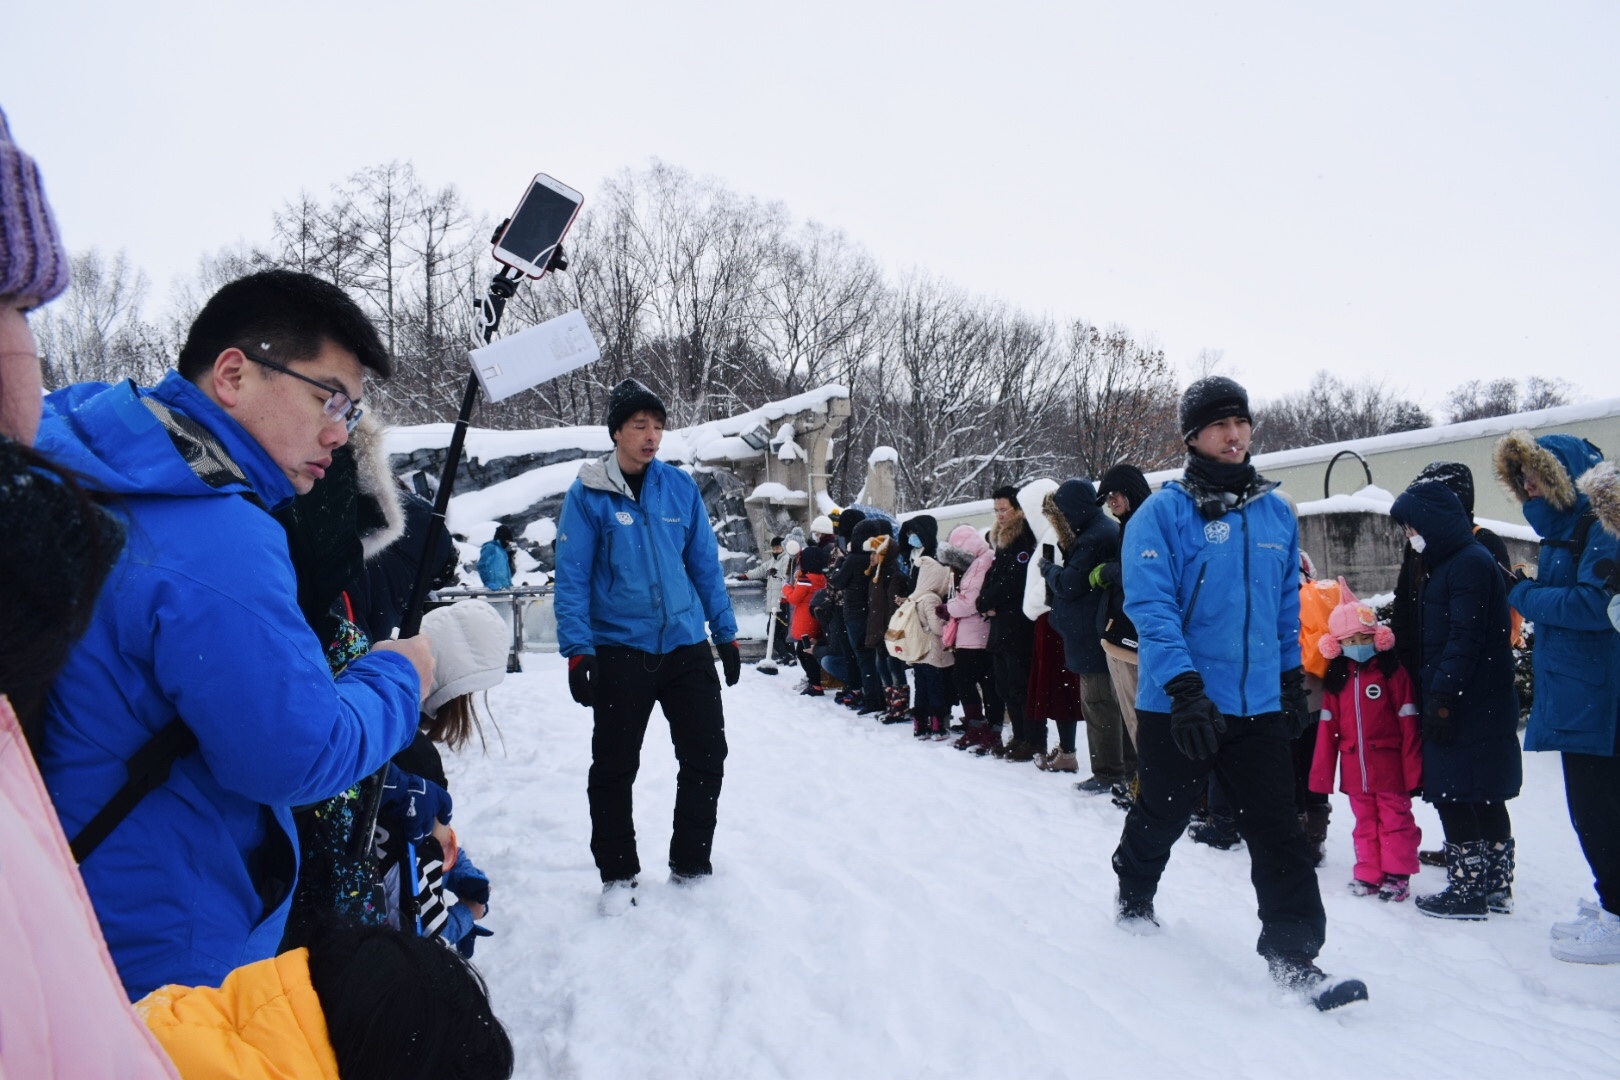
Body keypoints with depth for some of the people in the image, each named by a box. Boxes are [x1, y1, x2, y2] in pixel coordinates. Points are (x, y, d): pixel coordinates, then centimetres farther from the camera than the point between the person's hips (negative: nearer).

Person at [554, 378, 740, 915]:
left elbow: (705, 563, 10)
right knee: (614, 768, 6)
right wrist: (577, 651, -12)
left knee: (706, 756, 7)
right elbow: (572, 578, -5)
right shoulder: (588, 494, -5)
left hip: (686, 645, 3)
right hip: (619, 650, -3)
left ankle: (691, 866, 25)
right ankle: (617, 874, 24)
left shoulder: (681, 487, 4)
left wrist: (726, 632, 9)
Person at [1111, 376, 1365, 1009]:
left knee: (1278, 833, 1)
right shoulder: (1163, 513, -9)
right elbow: (1151, 605, -17)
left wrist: (1292, 680, 18)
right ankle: (1133, 900, 41)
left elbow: (1288, 607, 18)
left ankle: (1295, 957, 8)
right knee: (1160, 819, 15)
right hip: (1177, 707, -3)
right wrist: (1184, 687, -25)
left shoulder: (1276, 515, 8)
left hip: (1259, 708, 4)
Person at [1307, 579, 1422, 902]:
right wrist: (1322, 772, 3)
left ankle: (1397, 875, 15)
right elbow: (1327, 727, 5)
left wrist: (1413, 769, -10)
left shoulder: (1392, 672, -7)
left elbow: (1409, 724, -8)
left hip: (1389, 764, -4)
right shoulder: (1335, 678, 5)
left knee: (1395, 818, 5)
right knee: (1365, 821, 12)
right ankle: (1369, 875, 21)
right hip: (1354, 767, 4)